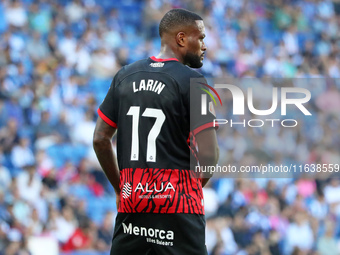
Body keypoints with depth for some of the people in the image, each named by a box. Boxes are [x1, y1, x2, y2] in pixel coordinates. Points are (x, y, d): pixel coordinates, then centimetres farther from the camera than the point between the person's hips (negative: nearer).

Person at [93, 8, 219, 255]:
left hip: (131, 201, 6)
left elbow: (100, 140, 13)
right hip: (178, 209, -5)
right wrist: (193, 188, 6)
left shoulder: (125, 76, 11)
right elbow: (209, 154, -12)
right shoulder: (191, 80, -7)